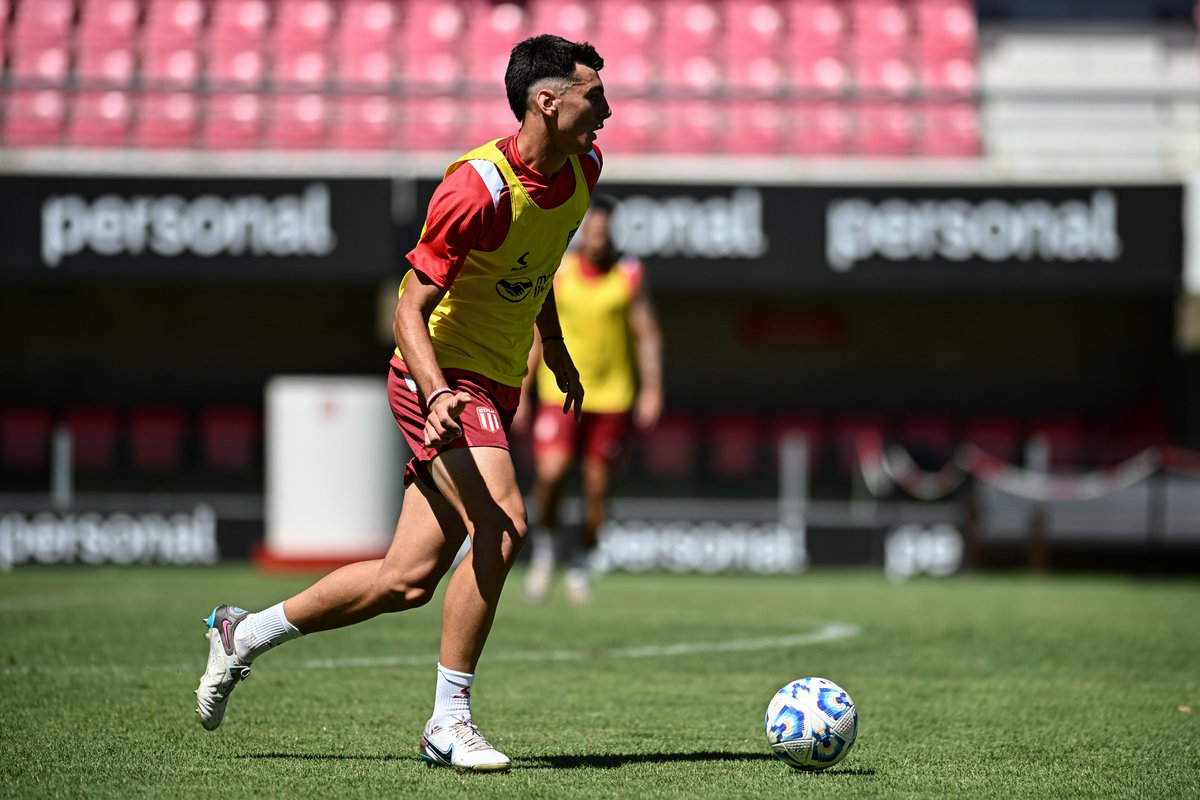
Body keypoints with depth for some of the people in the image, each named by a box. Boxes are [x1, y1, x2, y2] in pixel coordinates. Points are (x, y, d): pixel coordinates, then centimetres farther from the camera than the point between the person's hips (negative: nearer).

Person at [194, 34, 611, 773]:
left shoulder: (582, 169, 2)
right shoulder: (477, 189, -23)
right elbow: (410, 310, -21)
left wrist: (554, 345, 24)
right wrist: (438, 394, -36)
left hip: (496, 389, 8)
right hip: (441, 378, -8)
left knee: (408, 580, 4)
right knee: (501, 525, -27)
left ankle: (244, 634, 23)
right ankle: (450, 724, -16)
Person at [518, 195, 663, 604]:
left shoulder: (629, 275, -3)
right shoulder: (557, 274, -1)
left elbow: (647, 334, -1)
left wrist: (651, 389, -11)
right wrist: (521, 394, 6)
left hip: (612, 397, 0)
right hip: (560, 391, 0)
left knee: (597, 487, 3)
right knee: (550, 473, -18)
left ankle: (582, 563, 23)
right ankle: (543, 545, 7)